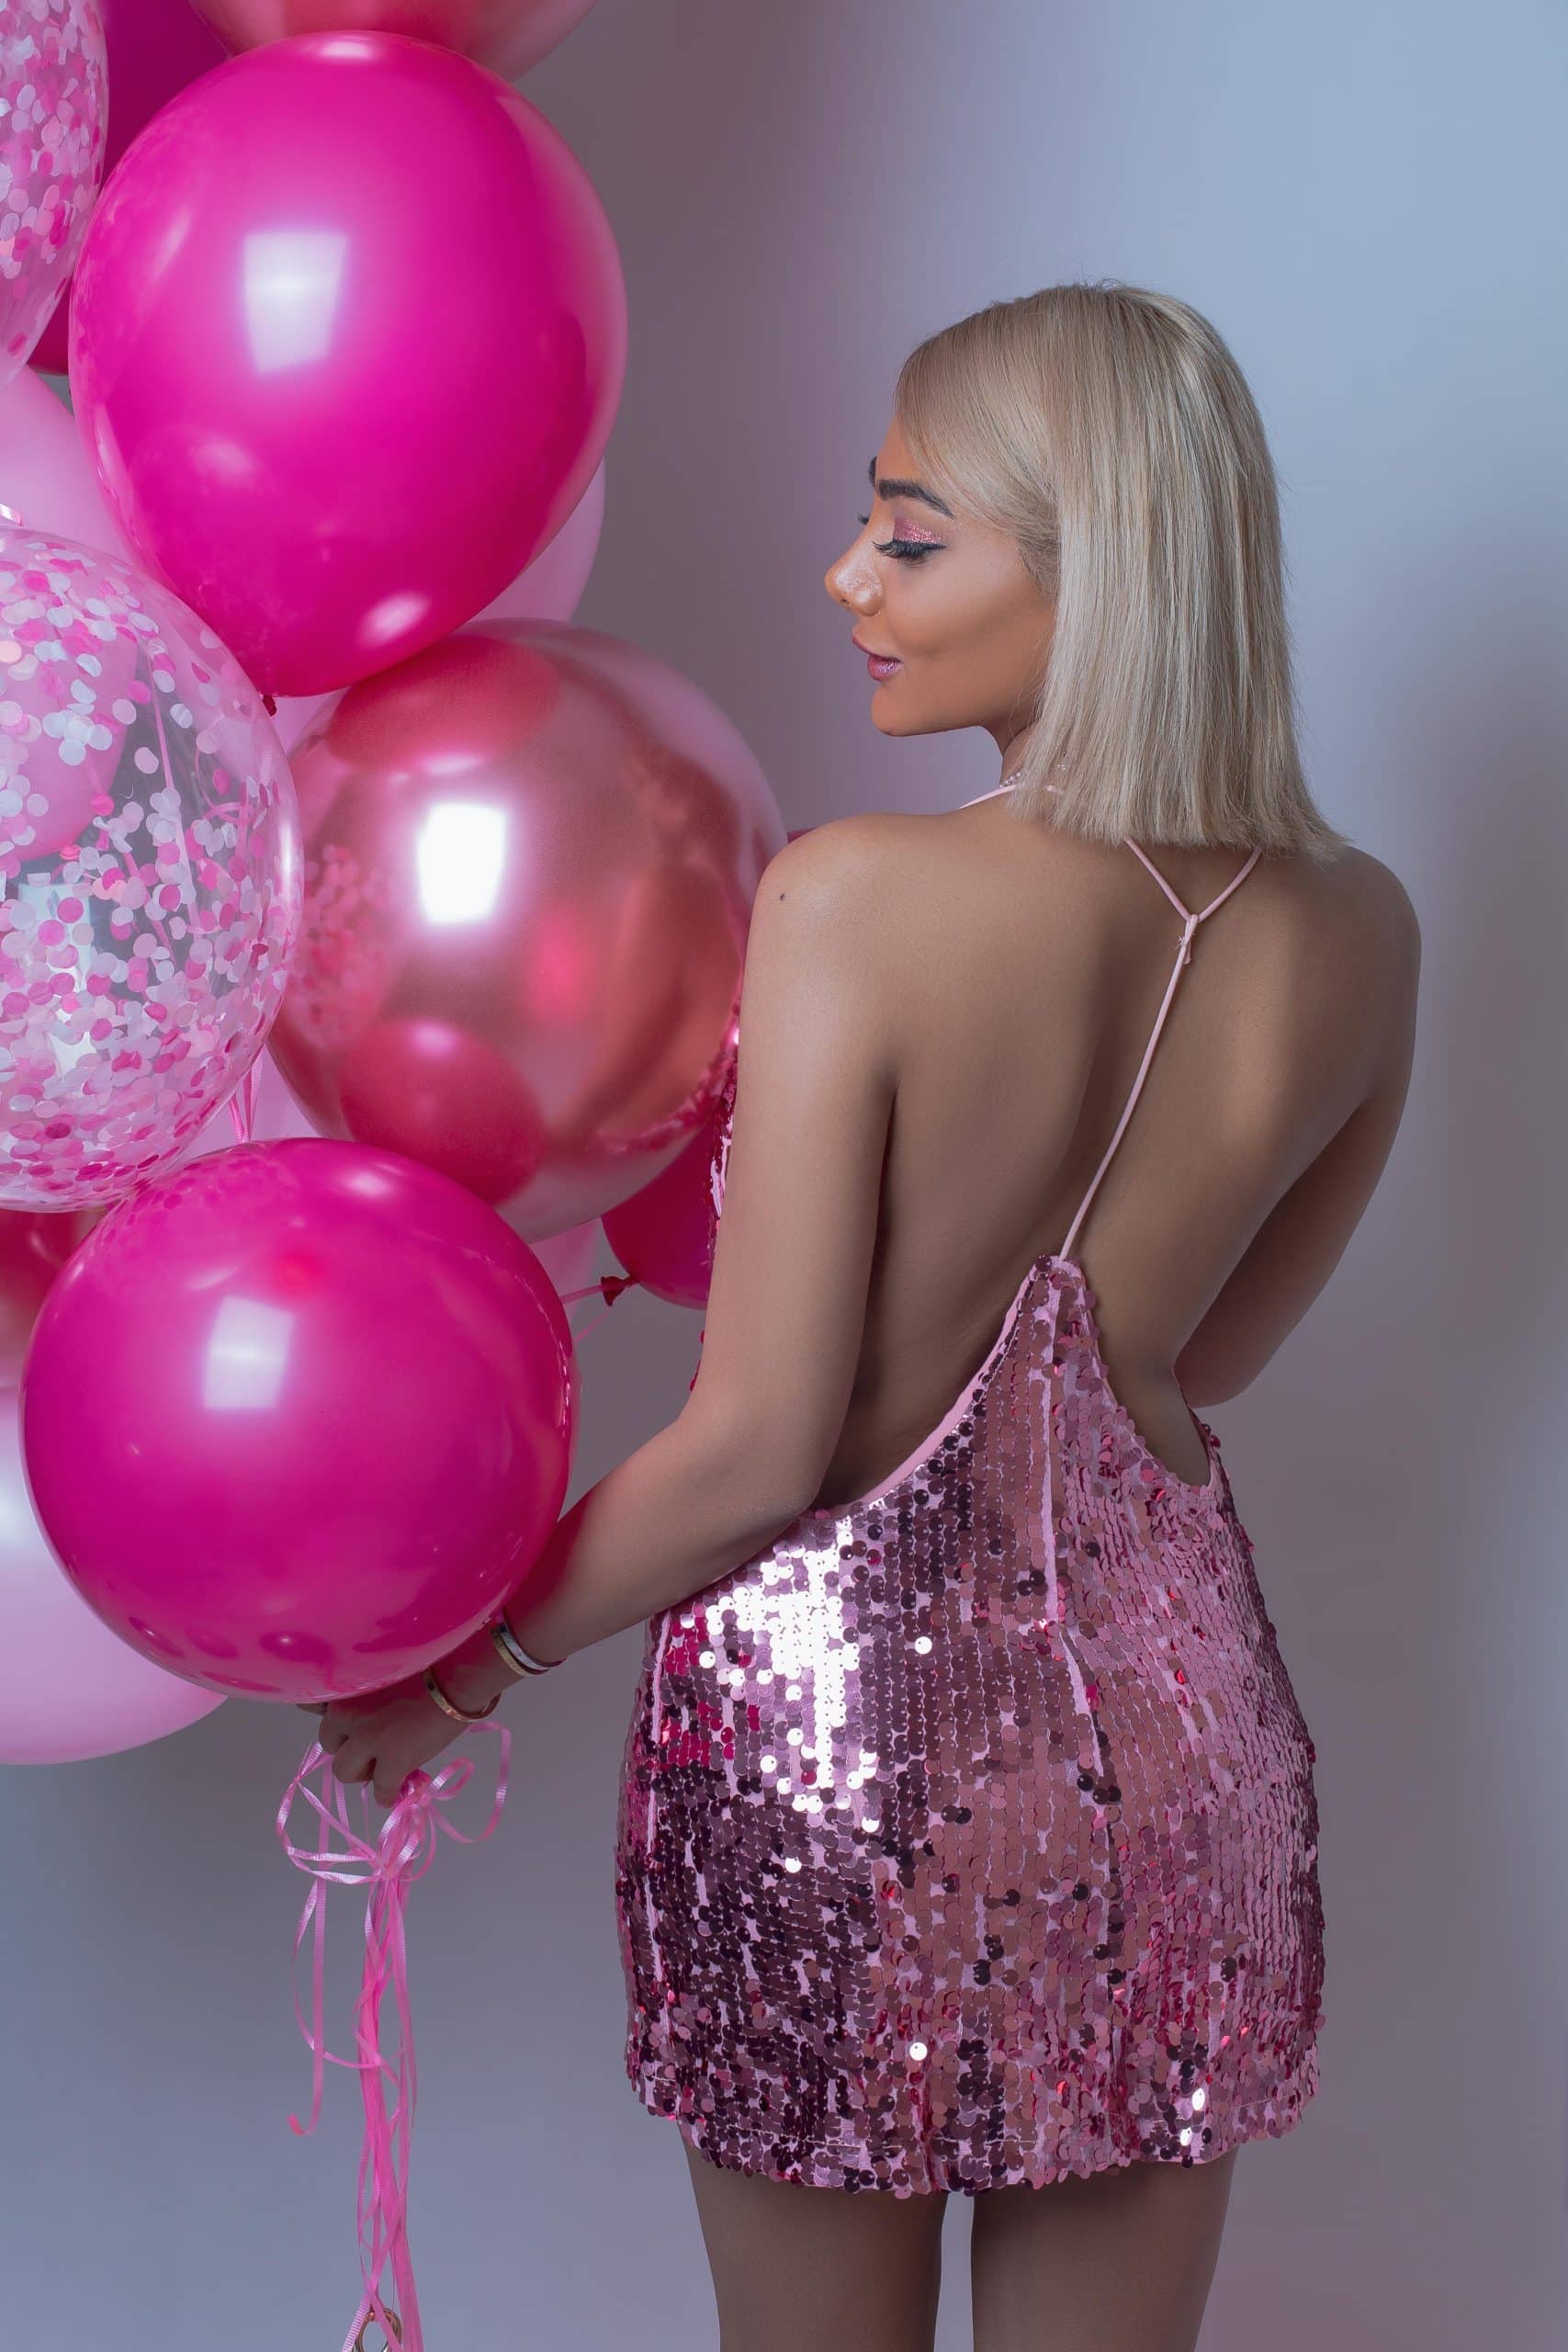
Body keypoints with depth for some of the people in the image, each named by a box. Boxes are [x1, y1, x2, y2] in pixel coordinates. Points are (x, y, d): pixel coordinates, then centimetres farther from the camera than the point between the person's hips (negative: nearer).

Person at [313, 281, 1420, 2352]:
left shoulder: (860, 899, -22)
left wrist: (477, 1653, -2)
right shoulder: (1359, 939, -6)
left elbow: (758, 1446, -18)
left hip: (837, 1730, -4)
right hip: (1173, 1719, 4)